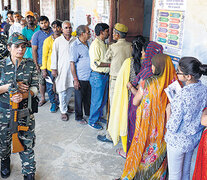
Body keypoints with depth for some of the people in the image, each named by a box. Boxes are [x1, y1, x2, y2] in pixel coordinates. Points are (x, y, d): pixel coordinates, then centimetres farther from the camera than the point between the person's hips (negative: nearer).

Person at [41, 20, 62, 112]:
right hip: (50, 67, 0)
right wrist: (44, 69, -2)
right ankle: (53, 103, 28)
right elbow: (44, 56, 0)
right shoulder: (48, 40, -2)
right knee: (50, 87, 7)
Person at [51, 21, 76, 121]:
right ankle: (63, 111, 14)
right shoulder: (58, 41, -2)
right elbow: (54, 55, -1)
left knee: (71, 88, 11)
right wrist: (53, 69, -4)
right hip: (62, 69, -3)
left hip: (73, 68, 3)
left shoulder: (75, 40, 5)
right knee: (62, 90, 2)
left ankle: (64, 105, 34)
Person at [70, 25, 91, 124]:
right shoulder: (75, 46, -14)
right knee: (79, 98, 9)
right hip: (80, 78, -6)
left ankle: (88, 112, 39)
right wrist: (75, 80, -17)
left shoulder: (88, 44, 8)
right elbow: (72, 63, -15)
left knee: (89, 96, 20)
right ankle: (79, 117, 25)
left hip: (90, 77, 6)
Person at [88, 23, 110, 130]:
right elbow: (95, 62, -24)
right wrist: (109, 64, -21)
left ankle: (99, 116, 36)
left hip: (105, 75, 9)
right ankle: (92, 121, 17)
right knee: (97, 100, 2)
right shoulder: (95, 44, -18)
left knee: (104, 99, 19)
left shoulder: (104, 44, 11)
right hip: (97, 76, -9)